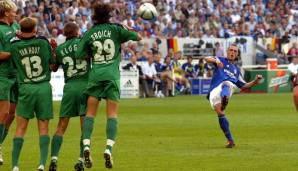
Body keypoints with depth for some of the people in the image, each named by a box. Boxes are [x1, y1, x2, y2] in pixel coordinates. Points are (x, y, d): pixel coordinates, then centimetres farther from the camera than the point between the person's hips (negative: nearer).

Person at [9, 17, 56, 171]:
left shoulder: (15, 46, -2)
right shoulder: (43, 43, 0)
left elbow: (15, 66, 11)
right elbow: (52, 66, 6)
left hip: (25, 88, 0)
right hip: (44, 87, 0)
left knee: (20, 128, 2)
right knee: (43, 128, 3)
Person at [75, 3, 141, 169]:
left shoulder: (89, 34, 5)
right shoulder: (116, 29, 2)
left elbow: (79, 54, 2)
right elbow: (138, 37, 8)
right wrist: (130, 30, 27)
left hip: (95, 74, 1)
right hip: (112, 74, -1)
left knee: (90, 113, 5)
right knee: (112, 114, 0)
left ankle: (86, 146, -11)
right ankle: (109, 149, -12)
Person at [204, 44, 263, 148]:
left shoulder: (236, 70, 35)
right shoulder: (221, 61, 25)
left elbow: (243, 85, 35)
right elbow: (207, 59, 5)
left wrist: (255, 81, 18)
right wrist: (216, 61, -17)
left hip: (227, 87, 1)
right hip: (214, 91, -1)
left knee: (226, 84, -35)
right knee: (220, 113, -16)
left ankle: (224, 100, -68)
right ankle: (230, 140, -12)